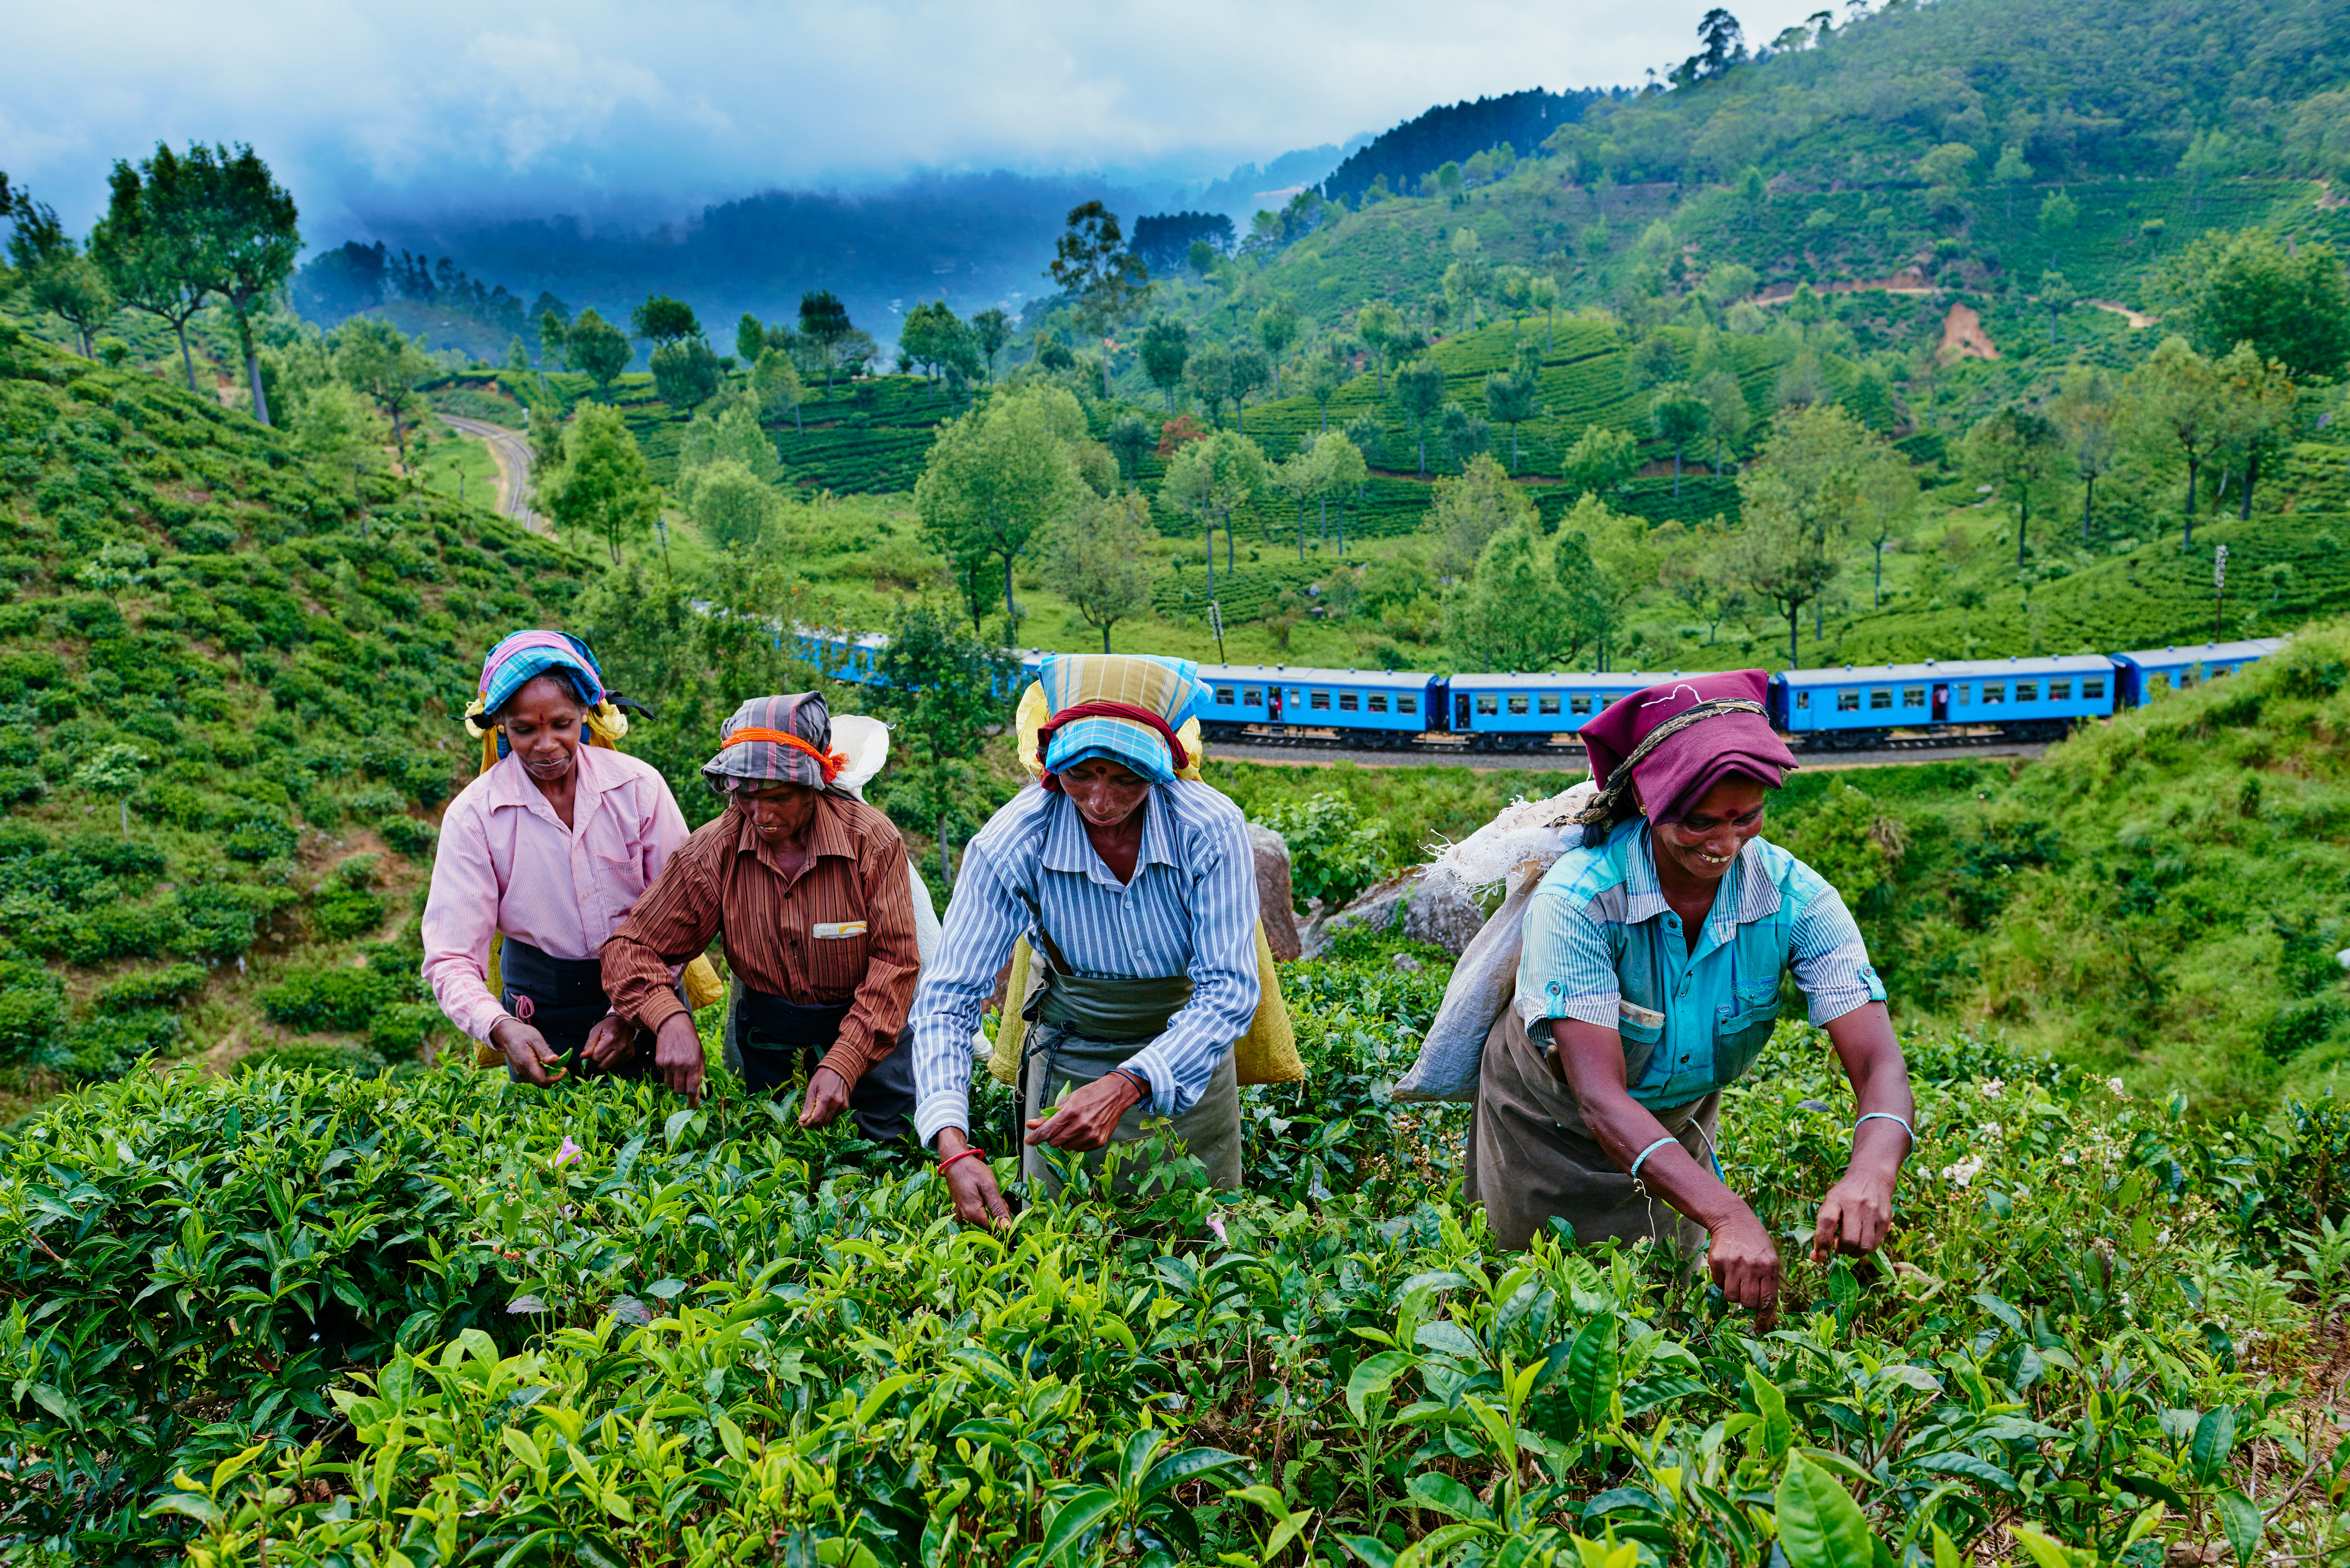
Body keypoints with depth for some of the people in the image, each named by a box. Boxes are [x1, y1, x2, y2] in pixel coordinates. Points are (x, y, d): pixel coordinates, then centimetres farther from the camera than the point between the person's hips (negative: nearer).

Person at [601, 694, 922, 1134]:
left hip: (867, 1034, -1)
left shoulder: (873, 840, -19)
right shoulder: (711, 852, -13)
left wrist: (843, 1064, -31)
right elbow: (631, 947, -10)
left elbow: (895, 961, -19)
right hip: (765, 1041, 2)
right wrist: (669, 1018, -32)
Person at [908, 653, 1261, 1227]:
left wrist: (1126, 1086, -41)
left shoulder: (1210, 829, -25)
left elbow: (1229, 990, -26)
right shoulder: (1011, 845, -25)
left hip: (1189, 1063, 0)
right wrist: (953, 1146, -38)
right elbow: (946, 1000, -23)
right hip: (1067, 1066, 0)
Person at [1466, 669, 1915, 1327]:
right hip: (1550, 1123, -3)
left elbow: (1880, 1067, -31)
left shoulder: (1795, 898, -25)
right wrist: (1728, 1216, -56)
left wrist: (1871, 1173, -54)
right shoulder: (1578, 898, -36)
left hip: (1680, 1125, 3)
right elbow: (1600, 1098, -42)